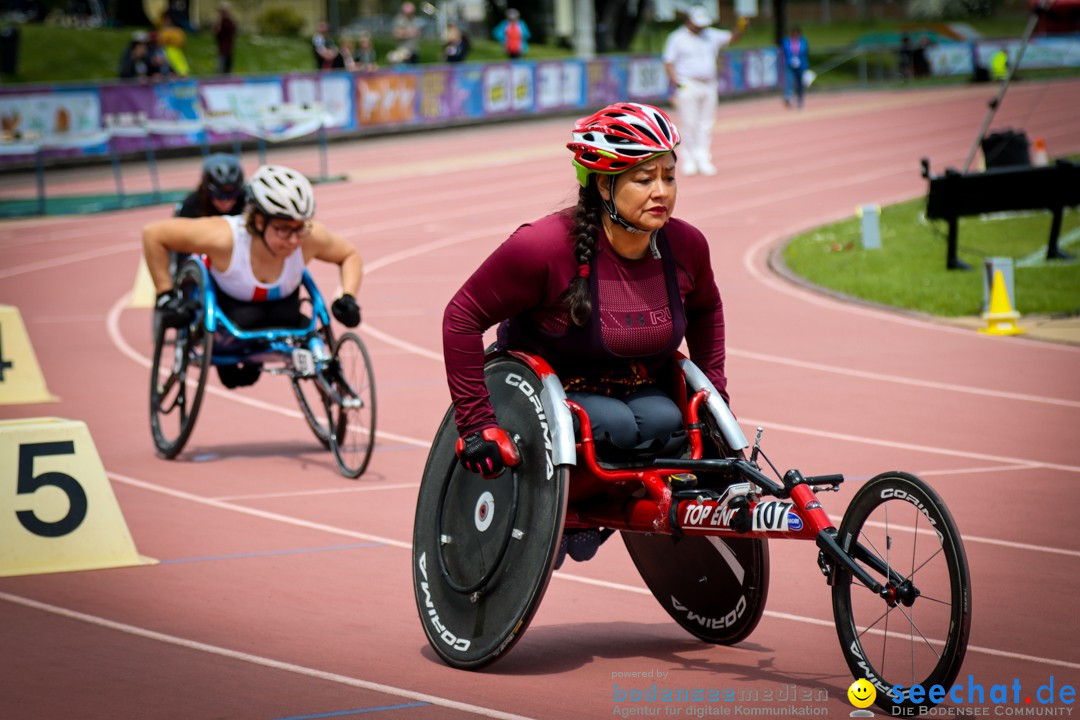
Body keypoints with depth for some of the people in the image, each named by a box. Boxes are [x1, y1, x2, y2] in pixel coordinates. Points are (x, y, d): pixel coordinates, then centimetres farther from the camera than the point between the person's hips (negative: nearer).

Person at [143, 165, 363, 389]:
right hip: (226, 301, -3)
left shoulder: (311, 236, -30)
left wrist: (348, 298, -24)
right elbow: (153, 234, -29)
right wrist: (165, 295, -26)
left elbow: (349, 256, -8)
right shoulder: (224, 238, -38)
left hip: (280, 303, 3)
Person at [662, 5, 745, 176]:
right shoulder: (677, 38, 0)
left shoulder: (711, 35, 13)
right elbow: (668, 63, -3)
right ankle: (689, 161, 0)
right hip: (688, 85, -5)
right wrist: (676, 83, -17)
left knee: (706, 126, 3)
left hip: (709, 85, 5)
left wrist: (741, 28, -11)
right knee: (689, 124, -7)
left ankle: (704, 160, 5)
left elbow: (732, 38, 12)